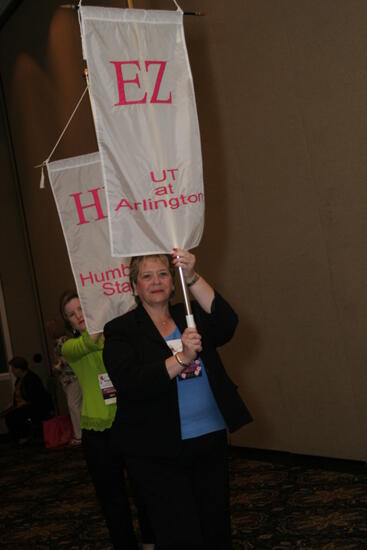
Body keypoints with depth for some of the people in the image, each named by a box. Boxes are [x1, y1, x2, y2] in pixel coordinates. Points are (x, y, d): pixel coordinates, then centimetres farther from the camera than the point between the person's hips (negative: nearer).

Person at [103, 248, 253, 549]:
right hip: (158, 451, -4)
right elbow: (130, 383, -18)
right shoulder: (121, 330, -4)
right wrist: (182, 358, -27)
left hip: (211, 440, 4)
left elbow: (226, 324, -12)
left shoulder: (190, 316, 8)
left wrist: (192, 278, -21)